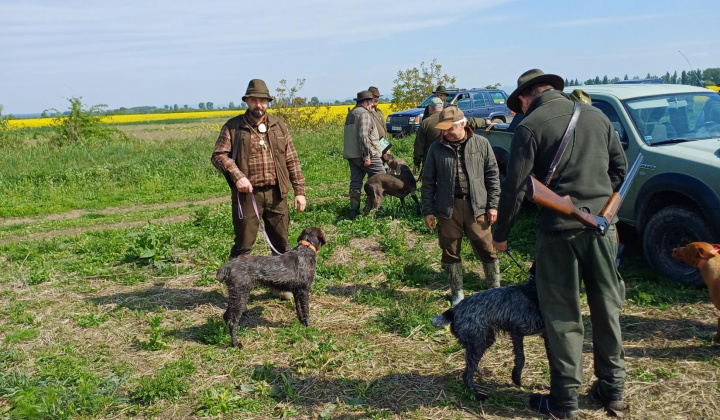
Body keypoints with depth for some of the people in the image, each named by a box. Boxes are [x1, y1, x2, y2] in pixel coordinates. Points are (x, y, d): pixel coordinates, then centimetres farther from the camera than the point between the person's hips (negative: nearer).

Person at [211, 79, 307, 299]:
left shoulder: (278, 126, 10)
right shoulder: (233, 126, 1)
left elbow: (292, 160, 9)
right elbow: (218, 155, -4)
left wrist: (300, 190, 3)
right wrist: (237, 175, -20)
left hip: (276, 194, 3)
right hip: (247, 194, -3)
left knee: (281, 243, 13)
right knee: (243, 244, 3)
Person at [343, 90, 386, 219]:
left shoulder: (351, 113, 19)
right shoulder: (364, 113, -12)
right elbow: (363, 136, -21)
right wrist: (366, 156, -22)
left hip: (351, 155, 9)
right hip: (365, 155, -9)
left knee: (355, 182, 8)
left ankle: (354, 211, 7)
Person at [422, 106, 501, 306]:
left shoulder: (481, 144, 0)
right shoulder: (436, 148, 1)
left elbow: (492, 176, 4)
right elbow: (428, 181, 5)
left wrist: (493, 205, 0)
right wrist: (428, 210, 2)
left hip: (476, 207, -1)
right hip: (448, 208, 1)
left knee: (486, 250, 5)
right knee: (450, 252, 9)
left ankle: (496, 289, 24)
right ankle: (457, 292, 25)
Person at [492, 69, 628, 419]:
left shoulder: (530, 126, -7)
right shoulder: (596, 115, 9)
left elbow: (514, 186, -9)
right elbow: (620, 167, 14)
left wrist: (501, 234, 1)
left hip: (561, 229, -5)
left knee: (562, 315, 5)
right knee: (607, 308, 16)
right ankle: (612, 389, 29)